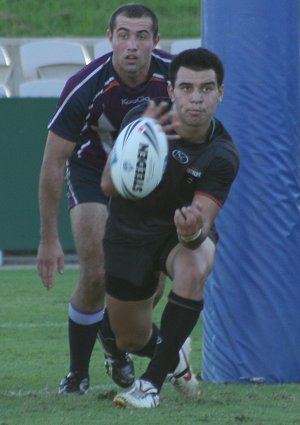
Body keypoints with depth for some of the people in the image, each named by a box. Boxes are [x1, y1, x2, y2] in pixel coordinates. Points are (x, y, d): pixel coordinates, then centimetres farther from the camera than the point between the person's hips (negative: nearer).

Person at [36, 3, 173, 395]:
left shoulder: (172, 73, -24)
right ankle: (77, 373, 3)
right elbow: (53, 163, -24)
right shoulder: (85, 87, -32)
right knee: (96, 276, -15)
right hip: (92, 170, -3)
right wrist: (49, 239, -23)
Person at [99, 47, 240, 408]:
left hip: (182, 232, -2)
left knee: (193, 267, -38)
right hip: (130, 233, 2)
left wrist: (193, 232, -55)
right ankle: (174, 356, 46)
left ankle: (152, 382, -29)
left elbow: (203, 222, -30)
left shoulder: (222, 157, -25)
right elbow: (109, 186, -27)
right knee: (129, 340, 7)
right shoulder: (141, 120, -21)